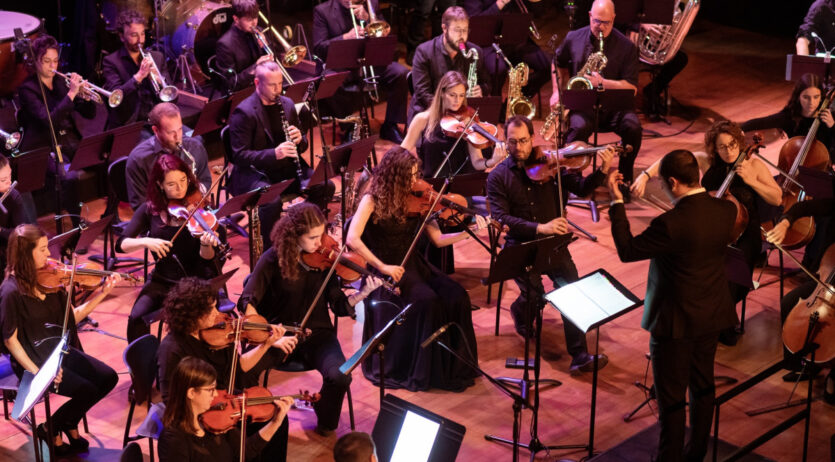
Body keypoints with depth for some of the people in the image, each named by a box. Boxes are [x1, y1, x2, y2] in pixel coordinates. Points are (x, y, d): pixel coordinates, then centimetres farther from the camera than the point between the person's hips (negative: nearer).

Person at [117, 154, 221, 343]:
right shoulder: (150, 209, 1)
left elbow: (207, 258, -10)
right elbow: (121, 244, -4)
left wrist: (206, 244, -33)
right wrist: (145, 241, -23)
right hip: (162, 281, 2)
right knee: (136, 318, -24)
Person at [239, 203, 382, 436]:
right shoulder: (273, 259, -7)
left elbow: (340, 307, -2)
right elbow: (248, 301, -9)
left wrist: (363, 294, -21)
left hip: (317, 334, 1)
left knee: (340, 376, -28)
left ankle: (326, 424, 5)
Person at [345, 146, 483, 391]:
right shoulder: (374, 200, -9)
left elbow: (438, 239, 5)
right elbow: (352, 239, -20)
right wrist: (382, 267, -25)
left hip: (413, 265, 5)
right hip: (388, 271, -5)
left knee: (457, 297, -19)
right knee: (428, 301, -29)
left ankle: (456, 367, -5)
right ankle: (422, 372, -15)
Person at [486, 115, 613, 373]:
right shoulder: (498, 177, 0)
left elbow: (582, 188, -1)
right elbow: (501, 218, -13)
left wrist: (602, 171, -22)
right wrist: (539, 228, -27)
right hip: (520, 244, -1)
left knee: (571, 286, -22)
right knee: (534, 294, -22)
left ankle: (580, 355, -18)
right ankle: (522, 313, 18)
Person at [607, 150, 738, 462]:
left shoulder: (671, 223, -29)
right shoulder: (726, 211, -8)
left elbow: (627, 251, -17)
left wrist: (616, 203, -12)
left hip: (676, 321, -7)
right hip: (712, 317, 7)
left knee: (671, 397, 6)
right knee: (703, 385, 21)